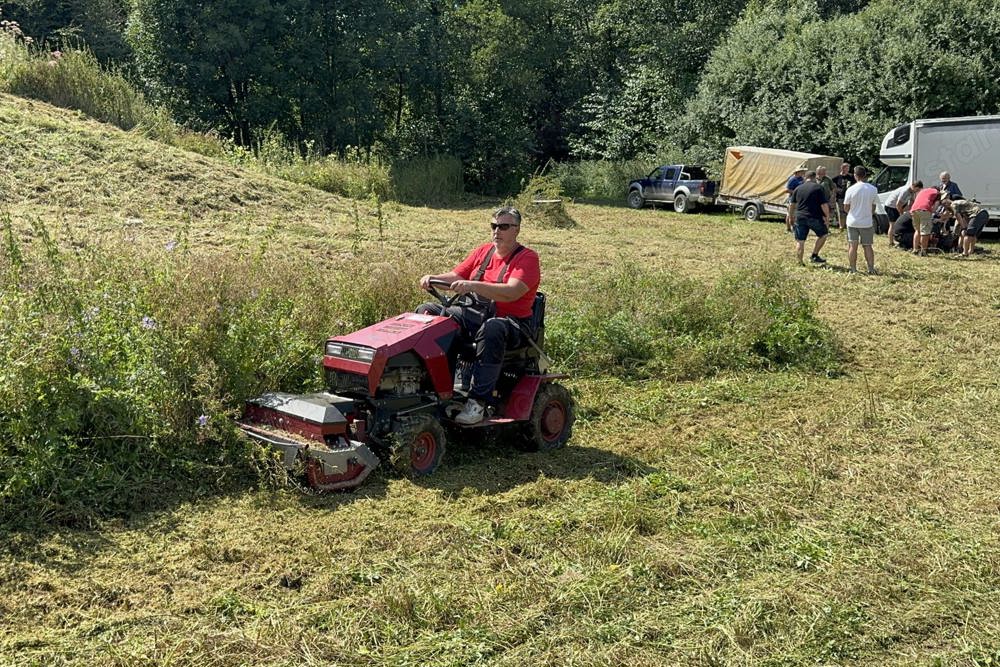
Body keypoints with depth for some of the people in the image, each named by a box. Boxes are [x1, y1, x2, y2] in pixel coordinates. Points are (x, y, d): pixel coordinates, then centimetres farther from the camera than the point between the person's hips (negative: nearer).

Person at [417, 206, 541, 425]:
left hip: (512, 322, -7)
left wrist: (473, 286, -35)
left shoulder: (527, 258, -7)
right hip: (475, 314, 7)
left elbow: (512, 292, -24)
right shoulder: (483, 251, 14)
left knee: (492, 329, -42)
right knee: (426, 312, -5)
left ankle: (478, 401, -39)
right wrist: (433, 278, -12)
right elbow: (456, 276, 10)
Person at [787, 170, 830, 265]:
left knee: (800, 241, 7)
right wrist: (827, 216, 0)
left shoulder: (798, 188, 10)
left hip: (800, 217, 4)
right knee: (823, 234, 19)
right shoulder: (818, 187, -4)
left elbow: (792, 204, 17)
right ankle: (814, 256, 14)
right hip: (814, 217, -4)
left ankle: (800, 263, 9)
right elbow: (824, 204, -9)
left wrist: (790, 215, 30)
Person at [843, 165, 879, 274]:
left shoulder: (851, 189, -12)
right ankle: (871, 269, 9)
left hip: (853, 222, -1)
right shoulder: (873, 189, -5)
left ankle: (853, 270, 7)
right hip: (867, 222, 2)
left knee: (852, 246, 7)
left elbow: (846, 208, -3)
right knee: (868, 246, 12)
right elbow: (873, 207, 3)